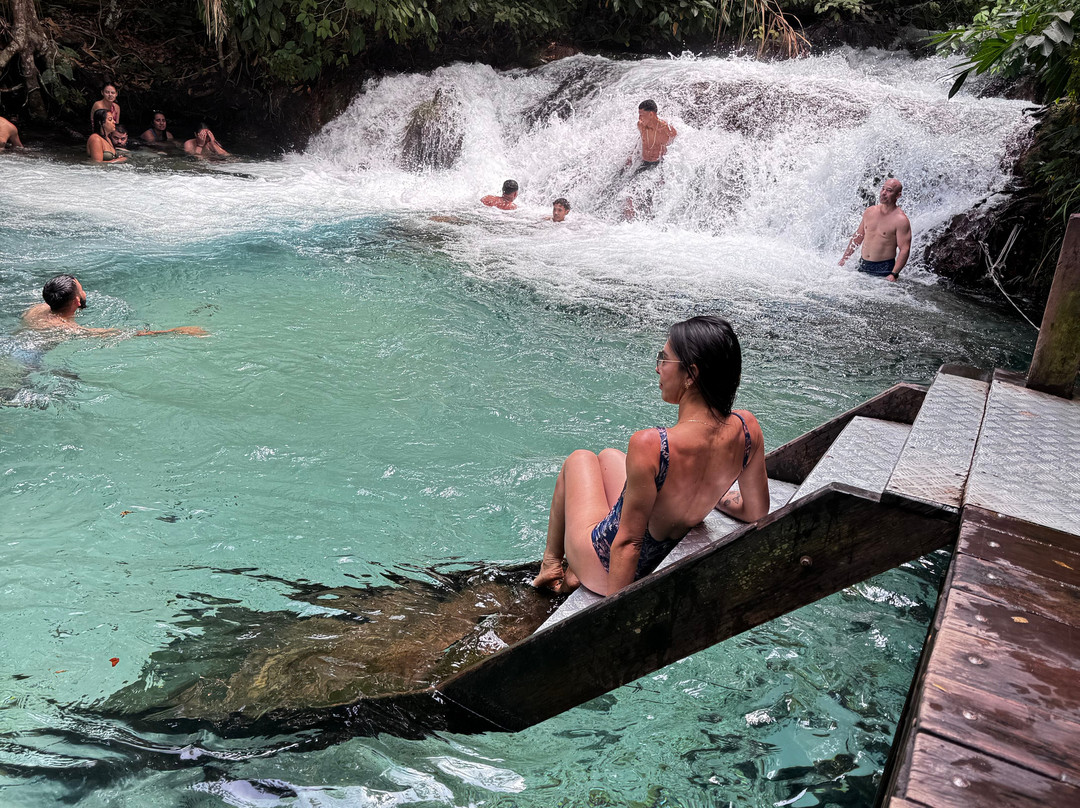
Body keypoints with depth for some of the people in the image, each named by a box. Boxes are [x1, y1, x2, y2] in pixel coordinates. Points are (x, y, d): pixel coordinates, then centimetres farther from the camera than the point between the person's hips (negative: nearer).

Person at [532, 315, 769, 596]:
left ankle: (551, 561, 39)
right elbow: (756, 512, -4)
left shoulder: (649, 445, -36)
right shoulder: (747, 428, -18)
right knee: (609, 456, 27)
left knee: (580, 458, 23)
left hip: (605, 574, -5)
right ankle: (574, 572, 35)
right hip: (667, 563, 5)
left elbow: (629, 541, -27)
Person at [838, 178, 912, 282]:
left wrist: (894, 274, -25)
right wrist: (844, 258, 15)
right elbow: (858, 236, 17)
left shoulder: (900, 220, -11)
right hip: (863, 266, 5)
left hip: (884, 269, -5)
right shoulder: (869, 211, 7)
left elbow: (905, 250, -15)